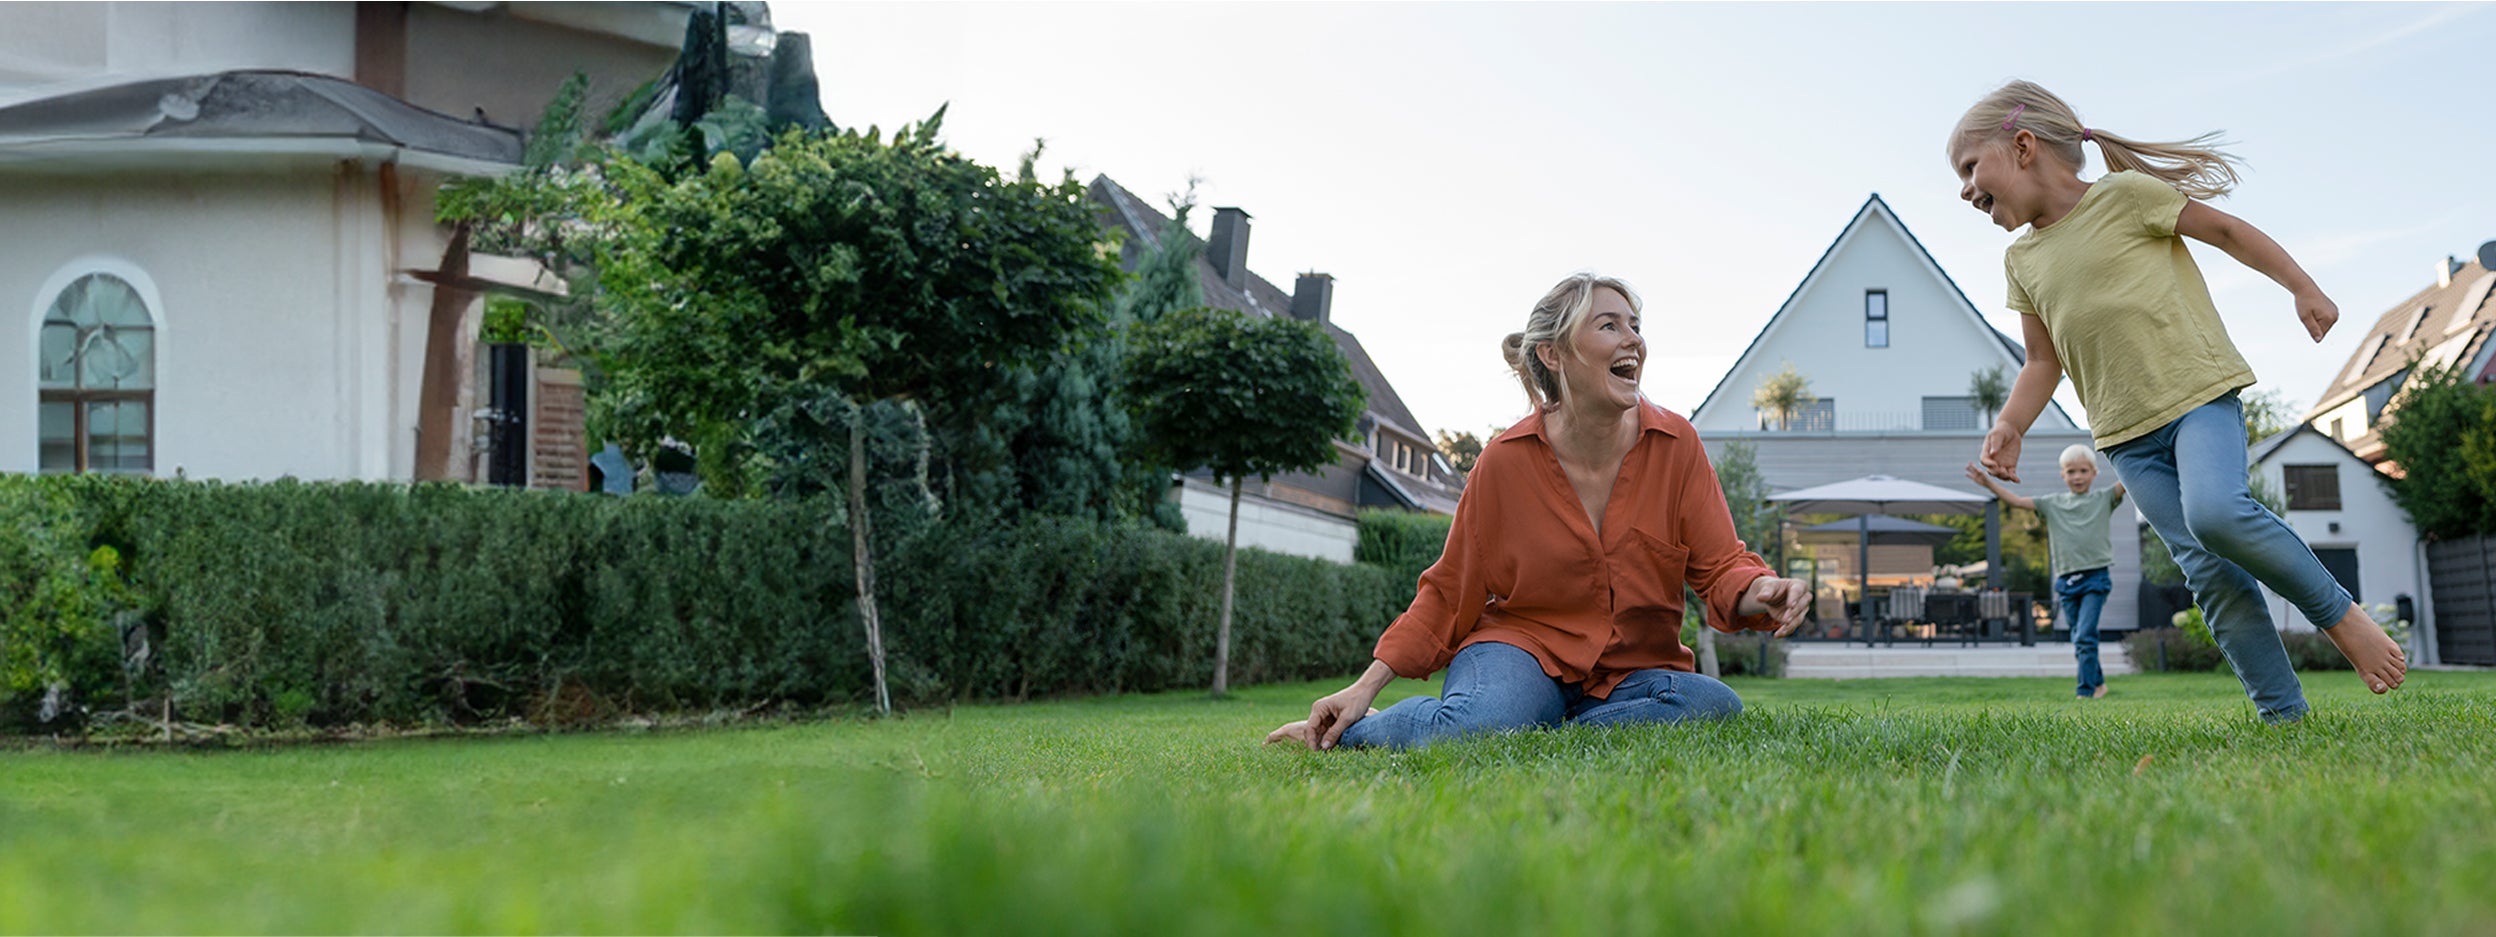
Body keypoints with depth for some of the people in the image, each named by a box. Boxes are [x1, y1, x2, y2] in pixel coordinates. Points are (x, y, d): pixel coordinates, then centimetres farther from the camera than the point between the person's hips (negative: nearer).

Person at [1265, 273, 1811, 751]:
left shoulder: (1675, 445, -3)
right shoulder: (1506, 461, -7)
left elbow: (1719, 566, -3)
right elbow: (1450, 594, 0)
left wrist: (1759, 592, -28)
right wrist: (1366, 686, -8)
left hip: (1632, 671, 4)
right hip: (1523, 645, -3)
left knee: (1715, 705, -31)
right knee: (1480, 724, -38)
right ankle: (1355, 728, -6)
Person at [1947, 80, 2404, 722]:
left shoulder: (2124, 194, -5)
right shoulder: (2022, 259, 12)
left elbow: (2226, 230, 4)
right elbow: (2043, 361, 17)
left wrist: (2304, 289, 4)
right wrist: (2009, 426, 2)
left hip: (2198, 392, -5)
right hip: (2126, 434, 5)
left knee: (2215, 512, -29)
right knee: (2207, 570, -5)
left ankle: (2339, 612, -7)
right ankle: (2285, 714, -3)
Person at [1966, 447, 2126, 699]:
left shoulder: (2103, 500, 6)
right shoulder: (2052, 503, 11)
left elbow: (2125, 483, -7)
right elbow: (2018, 501, 6)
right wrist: (1988, 483, -4)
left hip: (2095, 577, -4)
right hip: (2066, 581, 4)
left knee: (2085, 636, -14)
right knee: (2078, 638, 11)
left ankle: (2086, 690, -9)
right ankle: (2098, 683, 28)